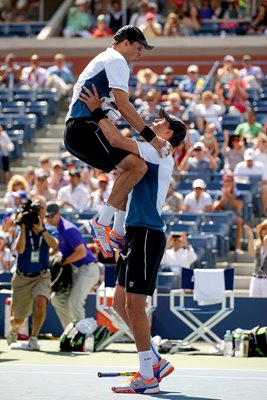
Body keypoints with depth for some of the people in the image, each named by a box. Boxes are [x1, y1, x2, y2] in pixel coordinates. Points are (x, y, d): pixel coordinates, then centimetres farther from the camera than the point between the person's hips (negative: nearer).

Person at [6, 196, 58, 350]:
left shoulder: (50, 230, -2)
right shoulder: (23, 229, -3)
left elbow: (54, 245, -23)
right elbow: (19, 249, -21)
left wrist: (40, 229, -30)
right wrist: (23, 226, -22)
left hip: (41, 276, -1)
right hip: (22, 278, 1)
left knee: (41, 302, -33)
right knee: (18, 320, 8)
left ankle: (34, 338, -16)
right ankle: (13, 330, 47)